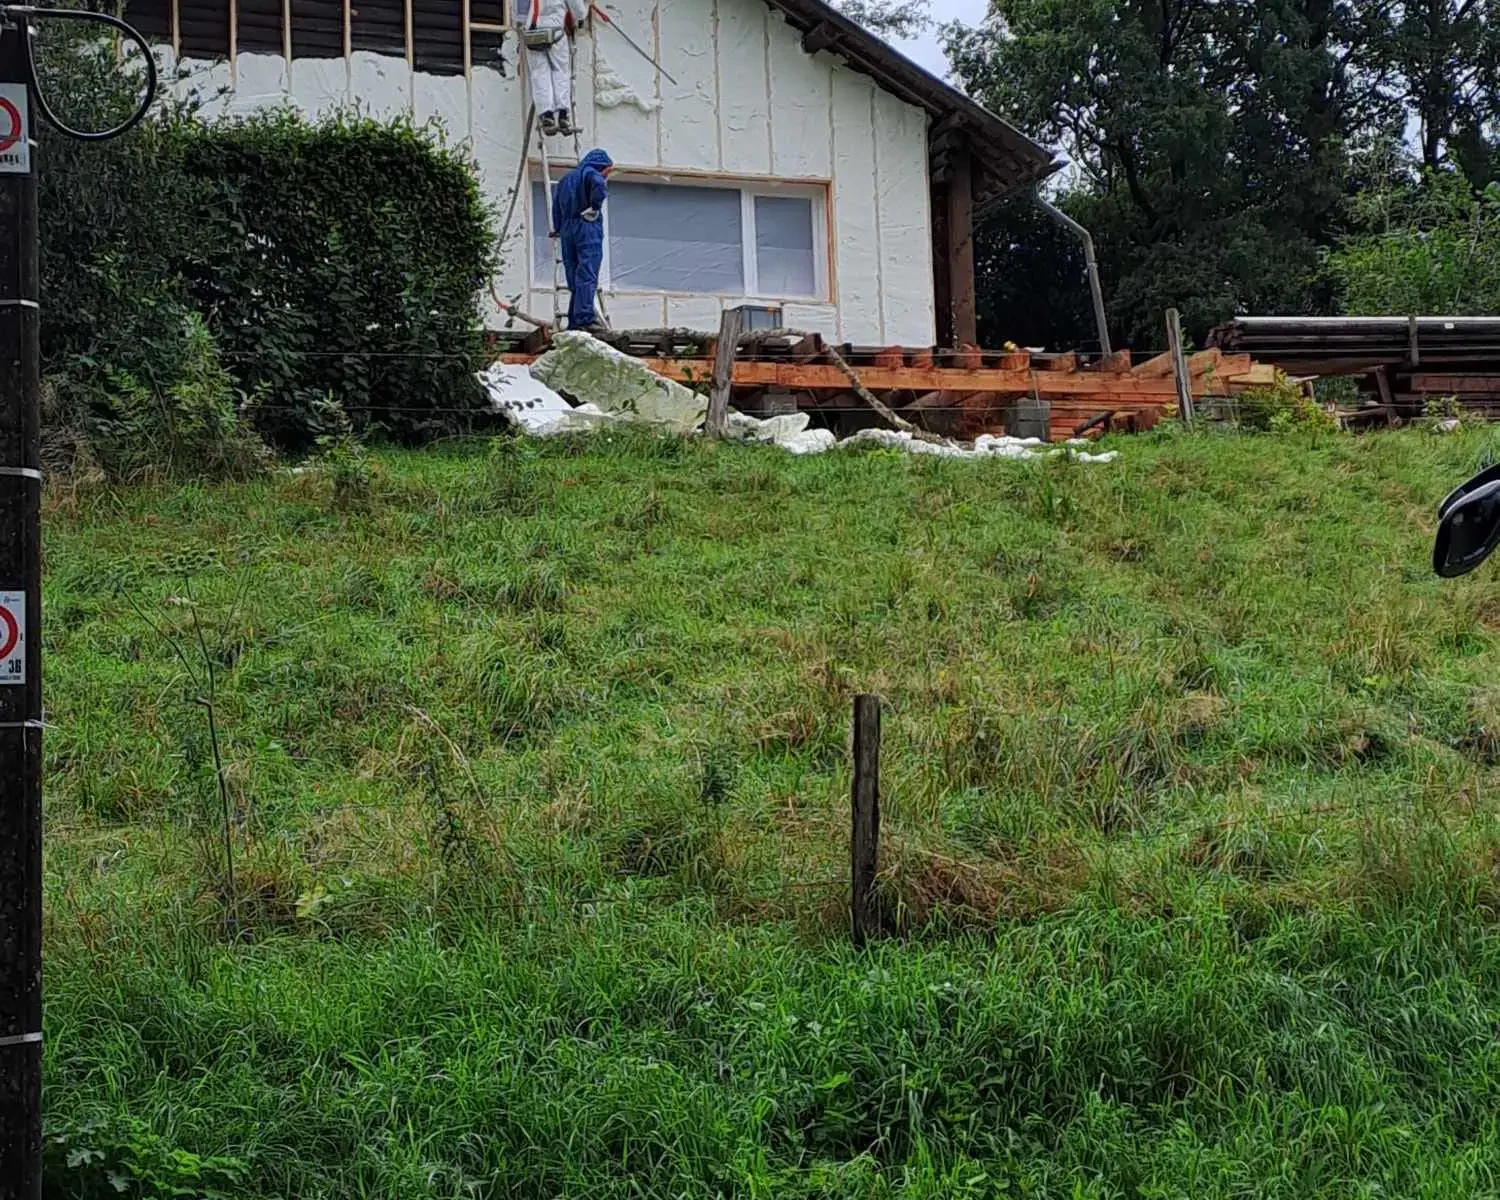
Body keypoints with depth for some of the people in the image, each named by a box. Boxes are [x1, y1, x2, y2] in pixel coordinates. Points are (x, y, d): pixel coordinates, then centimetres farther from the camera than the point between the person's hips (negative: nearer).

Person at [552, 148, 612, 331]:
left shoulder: (564, 179, 24)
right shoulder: (590, 173, 0)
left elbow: (556, 207, 21)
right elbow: (599, 186, -22)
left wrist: (558, 230, 22)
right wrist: (594, 208, -11)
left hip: (567, 230, 7)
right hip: (587, 228, -7)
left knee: (574, 278, 9)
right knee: (587, 276, -12)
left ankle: (574, 321, 5)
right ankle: (584, 318, -22)